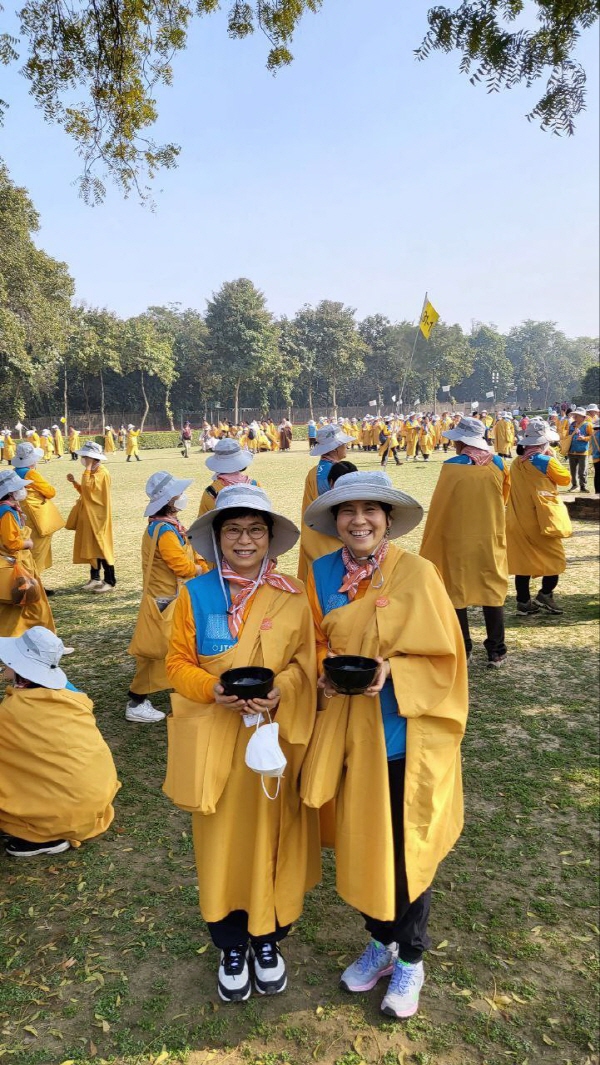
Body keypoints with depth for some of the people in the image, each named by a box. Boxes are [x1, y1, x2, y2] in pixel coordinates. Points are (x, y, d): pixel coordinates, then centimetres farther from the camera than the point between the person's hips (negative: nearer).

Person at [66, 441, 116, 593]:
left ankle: (110, 581, -1)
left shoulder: (101, 473, -17)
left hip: (97, 515, -9)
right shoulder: (92, 472, 12)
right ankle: (95, 577, 19)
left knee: (101, 547, -6)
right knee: (91, 546, 11)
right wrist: (74, 482, 7)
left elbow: (87, 487, -29)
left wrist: (87, 468, -22)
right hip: (89, 515, 9)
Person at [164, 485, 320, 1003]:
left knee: (273, 837, 11)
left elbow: (306, 664, 0)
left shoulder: (292, 595, -4)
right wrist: (213, 689, -19)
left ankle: (268, 941, 36)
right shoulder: (195, 594, -4)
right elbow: (178, 663, -1)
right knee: (221, 842, 10)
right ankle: (231, 947, 34)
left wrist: (280, 692, -19)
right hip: (216, 740, 0)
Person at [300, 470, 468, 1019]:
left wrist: (392, 670, -23)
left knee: (406, 846, 9)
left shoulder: (416, 572, -13)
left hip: (406, 729, -4)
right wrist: (327, 670, -10)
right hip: (348, 728, 4)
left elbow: (443, 654, -9)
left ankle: (410, 959, 35)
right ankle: (380, 940, 43)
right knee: (360, 841, 17)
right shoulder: (321, 573, -1)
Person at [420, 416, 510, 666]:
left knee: (456, 593, 10)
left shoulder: (452, 467, -14)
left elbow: (438, 508, -10)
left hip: (457, 540, -3)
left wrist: (429, 546, -1)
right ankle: (496, 652, 14)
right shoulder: (497, 464, -4)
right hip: (491, 539, 3)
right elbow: (503, 499, 10)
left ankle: (462, 649, 16)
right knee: (493, 591, 10)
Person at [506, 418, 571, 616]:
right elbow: (565, 478, 1)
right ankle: (544, 595, 4)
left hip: (518, 520, 6)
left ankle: (523, 602, 12)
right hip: (542, 520, -6)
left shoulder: (516, 463, 4)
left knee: (522, 560, 9)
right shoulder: (546, 462, -13)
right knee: (556, 558, 10)